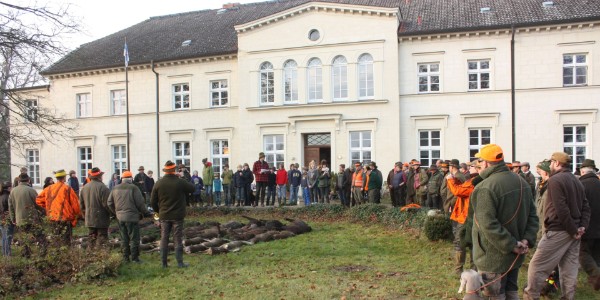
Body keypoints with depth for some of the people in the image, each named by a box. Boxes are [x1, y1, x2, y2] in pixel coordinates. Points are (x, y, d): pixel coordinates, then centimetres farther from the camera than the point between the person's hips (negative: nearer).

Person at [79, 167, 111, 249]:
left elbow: (81, 204, 14)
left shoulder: (84, 187, 7)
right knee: (101, 238, -1)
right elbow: (106, 204, -18)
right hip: (101, 219, -7)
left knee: (92, 239, 16)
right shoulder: (102, 187, -17)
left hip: (89, 219, 7)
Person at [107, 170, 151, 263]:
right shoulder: (133, 188, -11)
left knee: (124, 239, 14)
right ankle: (134, 258, 3)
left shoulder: (115, 189, 8)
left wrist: (116, 212, 24)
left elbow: (109, 203, 13)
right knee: (134, 238, 2)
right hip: (132, 217, -6)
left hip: (120, 217, 6)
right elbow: (140, 203, -11)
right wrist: (145, 213, 2)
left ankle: (125, 257, 19)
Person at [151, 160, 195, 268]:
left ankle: (164, 263, 14)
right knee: (178, 239, 5)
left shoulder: (158, 183, -2)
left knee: (164, 239, 10)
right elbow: (192, 188, 6)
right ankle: (180, 262, 7)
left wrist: (158, 211, 17)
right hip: (177, 216, -2)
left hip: (164, 216, 2)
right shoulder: (180, 182, -12)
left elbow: (153, 201, 2)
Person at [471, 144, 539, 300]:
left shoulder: (485, 188, -23)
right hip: (515, 254, 8)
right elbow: (532, 215, 9)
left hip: (494, 256, -8)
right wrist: (527, 239, -1)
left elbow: (488, 224, -28)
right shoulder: (521, 181, 6)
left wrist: (511, 245, -20)